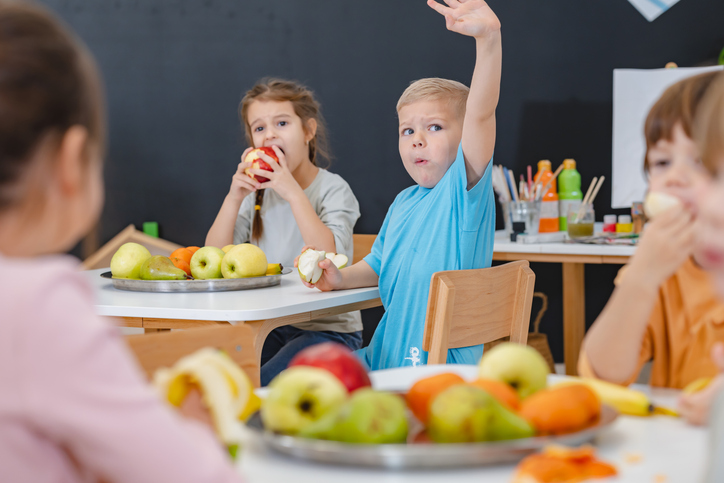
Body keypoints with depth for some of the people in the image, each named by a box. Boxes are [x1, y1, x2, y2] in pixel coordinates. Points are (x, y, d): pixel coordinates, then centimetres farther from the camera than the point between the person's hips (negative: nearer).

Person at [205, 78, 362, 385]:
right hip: (272, 327, 5)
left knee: (259, 386, -30)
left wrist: (293, 192, -22)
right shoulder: (258, 192, 11)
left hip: (329, 328, -5)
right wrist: (234, 197, -9)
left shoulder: (333, 189, -5)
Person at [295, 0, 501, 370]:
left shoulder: (464, 189, -8)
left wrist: (488, 38, -39)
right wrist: (341, 278, 9)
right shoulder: (402, 204, 15)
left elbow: (481, 113, -25)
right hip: (389, 358, 8)